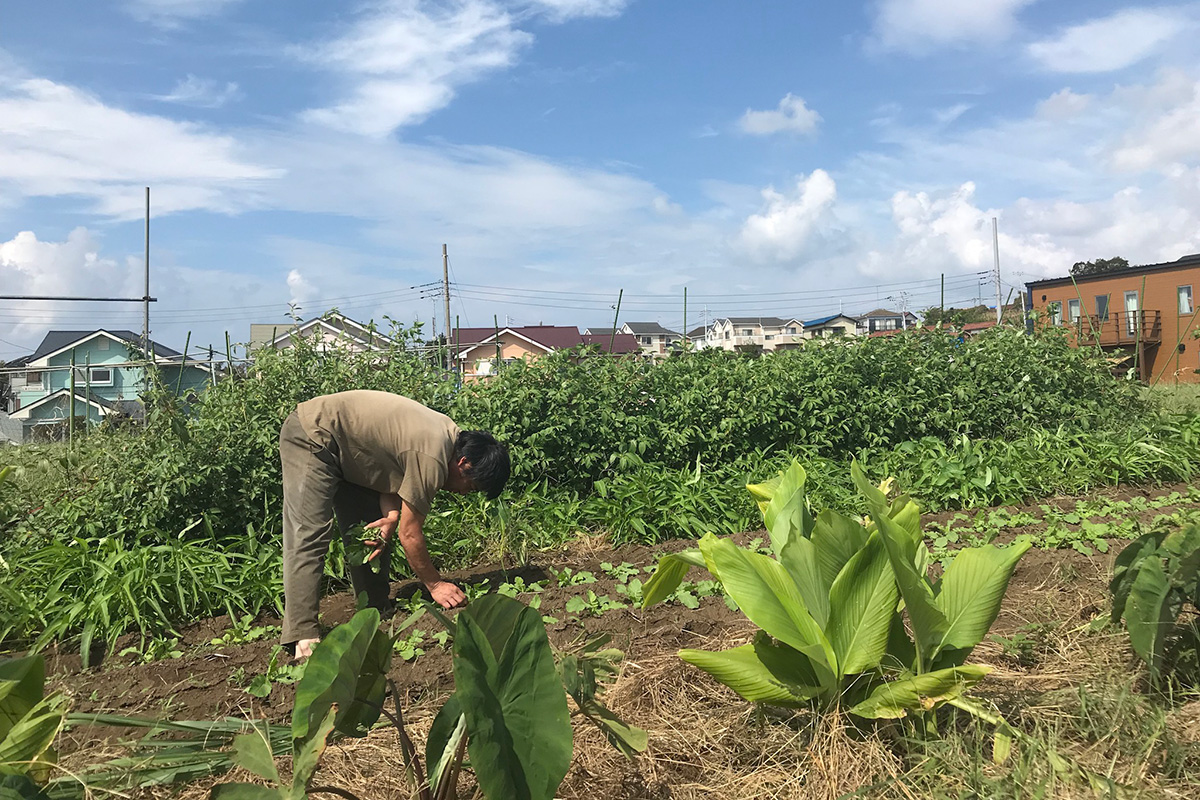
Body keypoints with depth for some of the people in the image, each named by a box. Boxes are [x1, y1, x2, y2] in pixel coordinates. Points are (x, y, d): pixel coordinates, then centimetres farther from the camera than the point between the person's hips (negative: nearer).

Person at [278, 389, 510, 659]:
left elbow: (394, 472, 5)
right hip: (310, 436, -10)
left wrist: (391, 516, -13)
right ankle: (304, 637, -17)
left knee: (371, 535, 9)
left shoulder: (449, 434, -2)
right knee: (308, 536, -16)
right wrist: (435, 584, -10)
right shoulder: (431, 458, -29)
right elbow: (410, 534, -21)